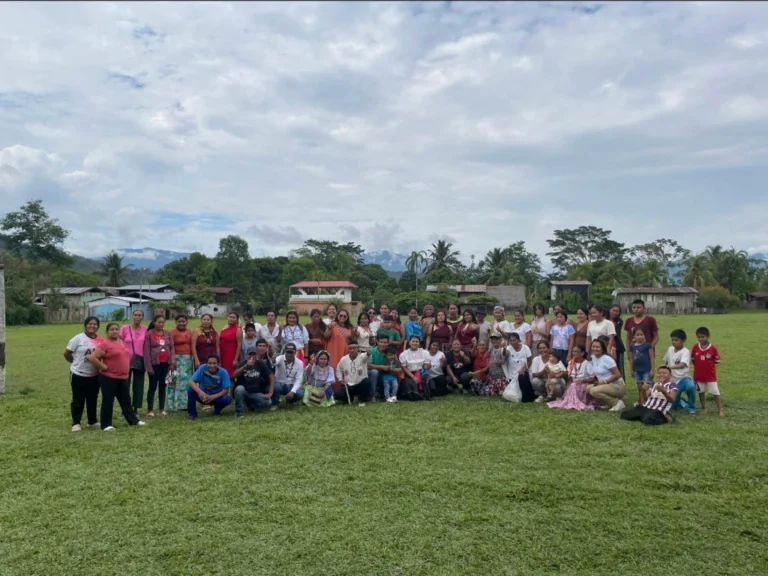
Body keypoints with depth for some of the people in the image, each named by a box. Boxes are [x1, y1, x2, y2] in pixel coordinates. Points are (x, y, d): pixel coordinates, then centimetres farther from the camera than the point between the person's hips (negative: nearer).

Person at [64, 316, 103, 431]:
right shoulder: (78, 338, -10)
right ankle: (76, 423, 13)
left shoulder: (100, 340, 1)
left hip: (94, 375, 4)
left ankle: (92, 421, 27)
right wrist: (76, 363, 4)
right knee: (78, 400, 4)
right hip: (79, 375, -4)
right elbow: (66, 353, -4)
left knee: (93, 399, 14)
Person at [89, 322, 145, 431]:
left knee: (126, 400, 16)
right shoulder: (104, 344, -14)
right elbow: (92, 357, -20)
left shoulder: (122, 342, 10)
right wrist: (103, 367, -15)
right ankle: (106, 425, 12)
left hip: (123, 377, 7)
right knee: (108, 401, 3)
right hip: (108, 377, -7)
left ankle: (133, 420, 25)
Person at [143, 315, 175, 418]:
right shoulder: (149, 334, -5)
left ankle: (162, 409, 16)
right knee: (153, 387, 1)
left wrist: (172, 361, -3)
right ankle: (150, 410, 7)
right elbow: (146, 351, -7)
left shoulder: (168, 334, 7)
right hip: (155, 364, -4)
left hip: (166, 363, 4)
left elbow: (172, 348, 8)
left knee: (163, 386, 10)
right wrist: (148, 366, -11)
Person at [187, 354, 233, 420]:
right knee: (191, 389, -27)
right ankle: (192, 413, -6)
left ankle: (217, 411, 5)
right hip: (203, 396, 0)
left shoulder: (223, 372, -21)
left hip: (217, 397, 0)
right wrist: (200, 392, -42)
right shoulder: (202, 368, -20)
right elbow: (191, 381, -25)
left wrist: (212, 397, -34)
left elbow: (226, 390, -20)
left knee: (228, 399, -30)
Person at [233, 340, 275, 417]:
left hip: (255, 393, 2)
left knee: (268, 402, -22)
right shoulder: (243, 363, -5)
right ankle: (239, 412, -16)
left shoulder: (261, 364, -2)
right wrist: (246, 365, -35)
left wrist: (270, 393, -15)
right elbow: (235, 375, -23)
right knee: (239, 388, -36)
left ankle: (250, 404, 7)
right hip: (243, 391, -2)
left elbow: (272, 376, -6)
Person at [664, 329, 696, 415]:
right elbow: (666, 362, 18)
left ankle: (691, 407, -15)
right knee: (673, 407, 0)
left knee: (690, 386, -42)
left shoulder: (685, 352, -16)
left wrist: (670, 367, -45)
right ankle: (682, 402, 39)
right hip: (673, 380, 5)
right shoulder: (670, 349, 2)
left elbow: (682, 365, -34)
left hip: (684, 378, -5)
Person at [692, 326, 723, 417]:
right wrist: (699, 366, 1)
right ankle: (703, 408, 28)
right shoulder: (695, 347, -3)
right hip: (699, 375, 3)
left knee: (716, 393, -1)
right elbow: (692, 359, 7)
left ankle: (720, 410, 6)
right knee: (701, 392, 15)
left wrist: (709, 367, -6)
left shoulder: (713, 348, -11)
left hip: (711, 375, -3)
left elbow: (716, 361, -3)